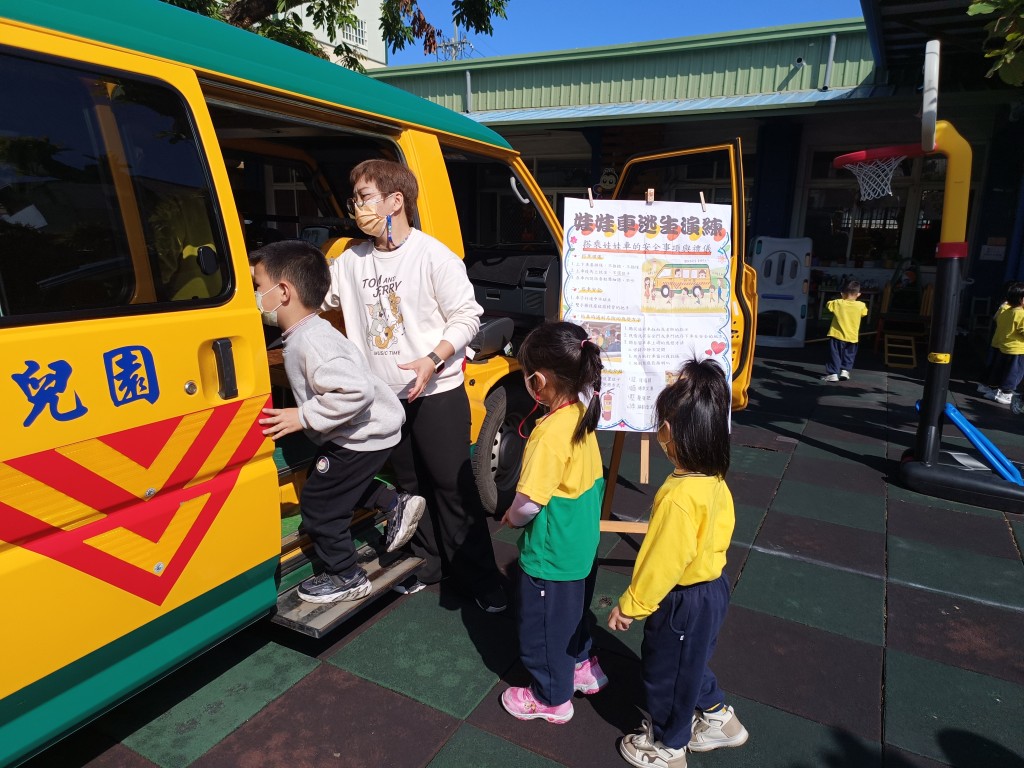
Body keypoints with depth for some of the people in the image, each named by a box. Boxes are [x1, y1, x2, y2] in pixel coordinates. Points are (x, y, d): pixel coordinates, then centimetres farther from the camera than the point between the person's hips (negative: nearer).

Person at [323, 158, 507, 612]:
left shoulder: (434, 255, -12)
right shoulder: (352, 260, 6)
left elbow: (467, 316, -12)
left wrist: (433, 360, -24)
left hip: (437, 393, -6)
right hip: (387, 398, 6)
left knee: (453, 485, -1)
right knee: (411, 484, 18)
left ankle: (481, 578, 15)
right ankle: (428, 564, 35)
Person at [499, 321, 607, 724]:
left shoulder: (550, 433, -31)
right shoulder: (582, 413, -6)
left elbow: (529, 502, -28)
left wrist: (511, 517, -8)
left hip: (551, 555, -8)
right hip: (582, 544, 8)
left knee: (543, 626, 15)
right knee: (573, 612, 30)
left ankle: (551, 698, 36)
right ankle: (583, 666, 51)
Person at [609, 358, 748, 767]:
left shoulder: (679, 496, -35)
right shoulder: (713, 479, -7)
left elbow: (661, 561, -28)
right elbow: (723, 525, 8)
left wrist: (631, 605, -15)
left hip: (683, 600, -8)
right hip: (710, 585, 8)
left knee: (666, 673, 16)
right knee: (689, 663, 31)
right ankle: (718, 718, 50)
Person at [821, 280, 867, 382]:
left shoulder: (837, 303, -10)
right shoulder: (861, 305, -7)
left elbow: (828, 304, 10)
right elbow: (864, 313, 14)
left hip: (837, 335, -2)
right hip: (852, 337, 2)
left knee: (834, 355, 3)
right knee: (849, 355, 20)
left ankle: (833, 373, 0)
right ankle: (845, 370, 13)